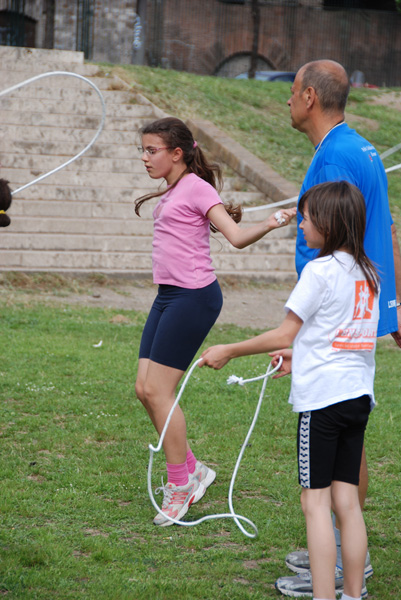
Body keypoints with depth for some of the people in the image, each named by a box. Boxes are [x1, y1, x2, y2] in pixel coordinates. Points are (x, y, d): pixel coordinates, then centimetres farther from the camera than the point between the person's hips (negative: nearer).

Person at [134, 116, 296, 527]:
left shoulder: (197, 188, -8)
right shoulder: (170, 194, 17)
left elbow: (236, 237, -17)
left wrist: (270, 225, -30)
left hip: (193, 296, -9)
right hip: (168, 295, 9)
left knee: (158, 390, -7)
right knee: (144, 389, 6)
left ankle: (179, 487, 5)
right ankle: (191, 470, 19)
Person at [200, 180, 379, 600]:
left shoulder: (320, 270, -12)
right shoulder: (367, 272, 10)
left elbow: (283, 335, -9)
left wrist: (228, 351, 0)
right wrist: (301, 355, 27)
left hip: (322, 396, -7)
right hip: (358, 392, 7)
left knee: (315, 501, -3)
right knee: (346, 499, 10)